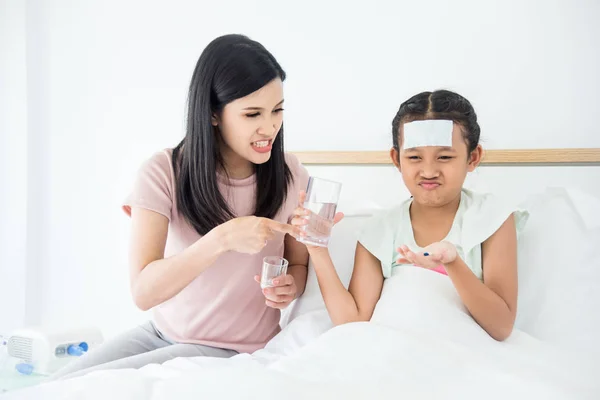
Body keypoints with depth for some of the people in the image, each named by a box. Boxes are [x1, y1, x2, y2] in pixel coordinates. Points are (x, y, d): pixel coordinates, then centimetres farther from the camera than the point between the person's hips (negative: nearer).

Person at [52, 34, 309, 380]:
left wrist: (290, 286, -20)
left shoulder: (290, 176, -13)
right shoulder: (164, 172, -16)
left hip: (231, 351, -2)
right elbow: (143, 292, -25)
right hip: (161, 332, 2)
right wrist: (222, 238, -38)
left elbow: (299, 263, 4)